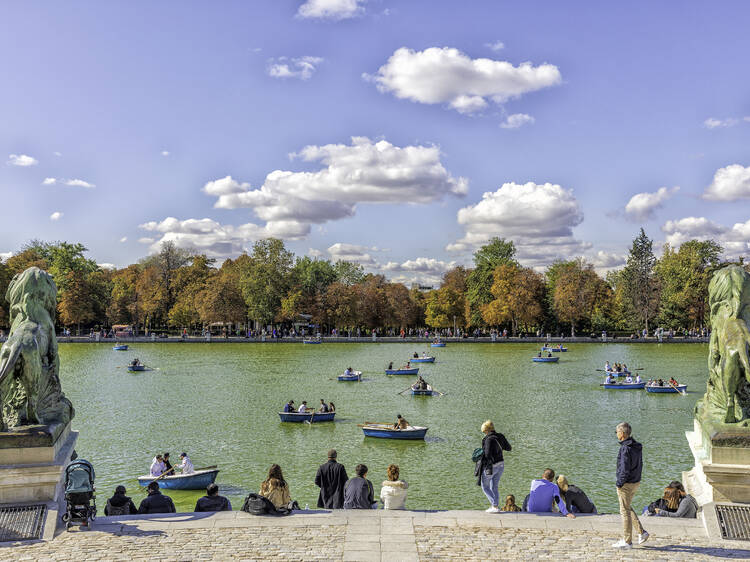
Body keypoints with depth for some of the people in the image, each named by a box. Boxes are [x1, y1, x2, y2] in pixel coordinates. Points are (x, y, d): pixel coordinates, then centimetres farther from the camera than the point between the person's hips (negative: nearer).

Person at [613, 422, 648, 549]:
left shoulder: (625, 449, -21)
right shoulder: (637, 447, 7)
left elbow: (625, 469, -23)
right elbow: (640, 465, 13)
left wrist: (619, 483, -13)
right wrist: (636, 477, 17)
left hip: (626, 484, -9)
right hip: (636, 482, 9)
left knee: (625, 511, 1)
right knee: (628, 508, 23)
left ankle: (627, 541, 8)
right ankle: (641, 532, 21)